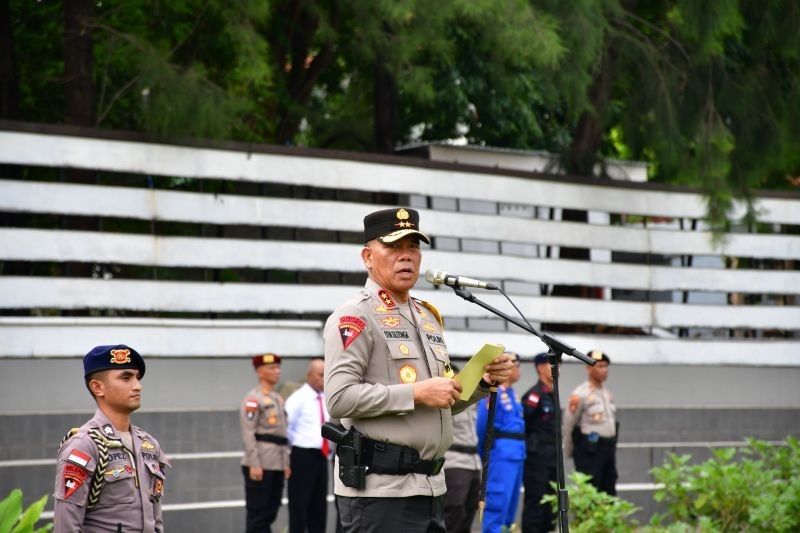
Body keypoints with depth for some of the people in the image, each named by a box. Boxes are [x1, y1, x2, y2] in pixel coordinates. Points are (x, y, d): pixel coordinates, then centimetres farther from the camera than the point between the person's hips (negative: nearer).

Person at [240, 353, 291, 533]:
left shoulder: (278, 399, 19)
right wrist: (254, 464, -21)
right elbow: (248, 433, -15)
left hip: (277, 464, 8)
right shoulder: (253, 398, -8)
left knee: (270, 512, 10)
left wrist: (286, 463, 16)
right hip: (260, 465, -8)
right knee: (257, 513, -5)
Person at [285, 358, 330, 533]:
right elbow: (285, 426, -14)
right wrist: (296, 443, -4)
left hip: (321, 457, 8)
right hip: (303, 456, -8)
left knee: (319, 505, 11)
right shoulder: (298, 398, -11)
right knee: (300, 505, -5)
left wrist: (330, 447, 12)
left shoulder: (325, 400, 12)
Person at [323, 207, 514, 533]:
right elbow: (340, 398, -18)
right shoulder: (354, 317, -7)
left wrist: (484, 382, 7)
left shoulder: (429, 317, 20)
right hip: (378, 488, -9)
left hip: (430, 487, 9)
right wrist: (416, 393, -19)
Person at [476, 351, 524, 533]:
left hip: (517, 454, 9)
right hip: (501, 453, -9)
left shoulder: (511, 393, 17)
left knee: (511, 498, 12)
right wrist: (484, 453, -4)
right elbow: (482, 425, -11)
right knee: (498, 498, -10)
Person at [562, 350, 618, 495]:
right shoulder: (580, 395, -9)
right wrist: (570, 452, 3)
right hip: (589, 450, -8)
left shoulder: (607, 393, 14)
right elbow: (568, 425, -5)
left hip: (609, 447, 8)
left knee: (609, 493, 8)